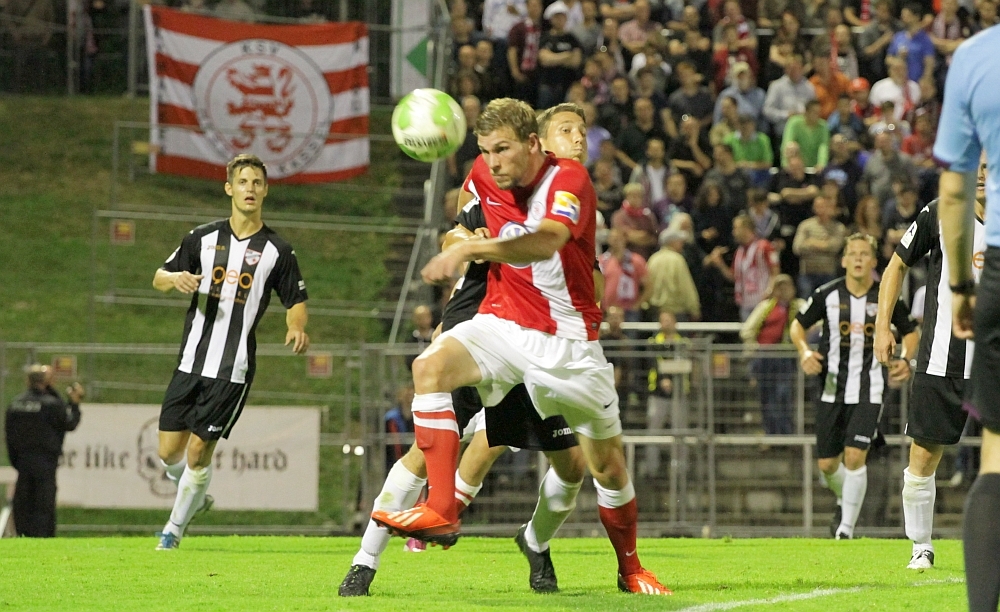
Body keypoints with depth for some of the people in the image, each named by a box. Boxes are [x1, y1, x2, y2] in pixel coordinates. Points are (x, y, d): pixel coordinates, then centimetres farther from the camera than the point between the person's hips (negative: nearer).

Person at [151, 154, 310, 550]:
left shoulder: (277, 251, 0)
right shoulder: (203, 238, 6)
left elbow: (296, 301, 7)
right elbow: (159, 278, 13)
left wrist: (297, 328, -16)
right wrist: (176, 279, -11)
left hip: (233, 370, -3)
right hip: (191, 363, 3)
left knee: (199, 451, -6)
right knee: (169, 451, 1)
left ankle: (175, 528, 13)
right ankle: (194, 497, 32)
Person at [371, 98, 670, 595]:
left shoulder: (568, 180, -18)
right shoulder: (483, 175, -1)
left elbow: (546, 241, -40)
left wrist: (471, 249, -50)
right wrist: (468, 244, 8)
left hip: (568, 339, -4)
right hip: (502, 323, 4)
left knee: (606, 462, 4)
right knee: (431, 367, -26)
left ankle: (630, 568, 28)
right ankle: (442, 512, -33)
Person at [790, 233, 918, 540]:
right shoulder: (827, 295, -2)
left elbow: (910, 331, 11)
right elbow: (798, 325, 9)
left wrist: (905, 359, -8)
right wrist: (804, 351, -10)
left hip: (869, 390, -2)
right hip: (832, 389, 2)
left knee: (854, 456, -16)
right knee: (827, 464, 5)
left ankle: (847, 527, -5)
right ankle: (843, 501, 39)